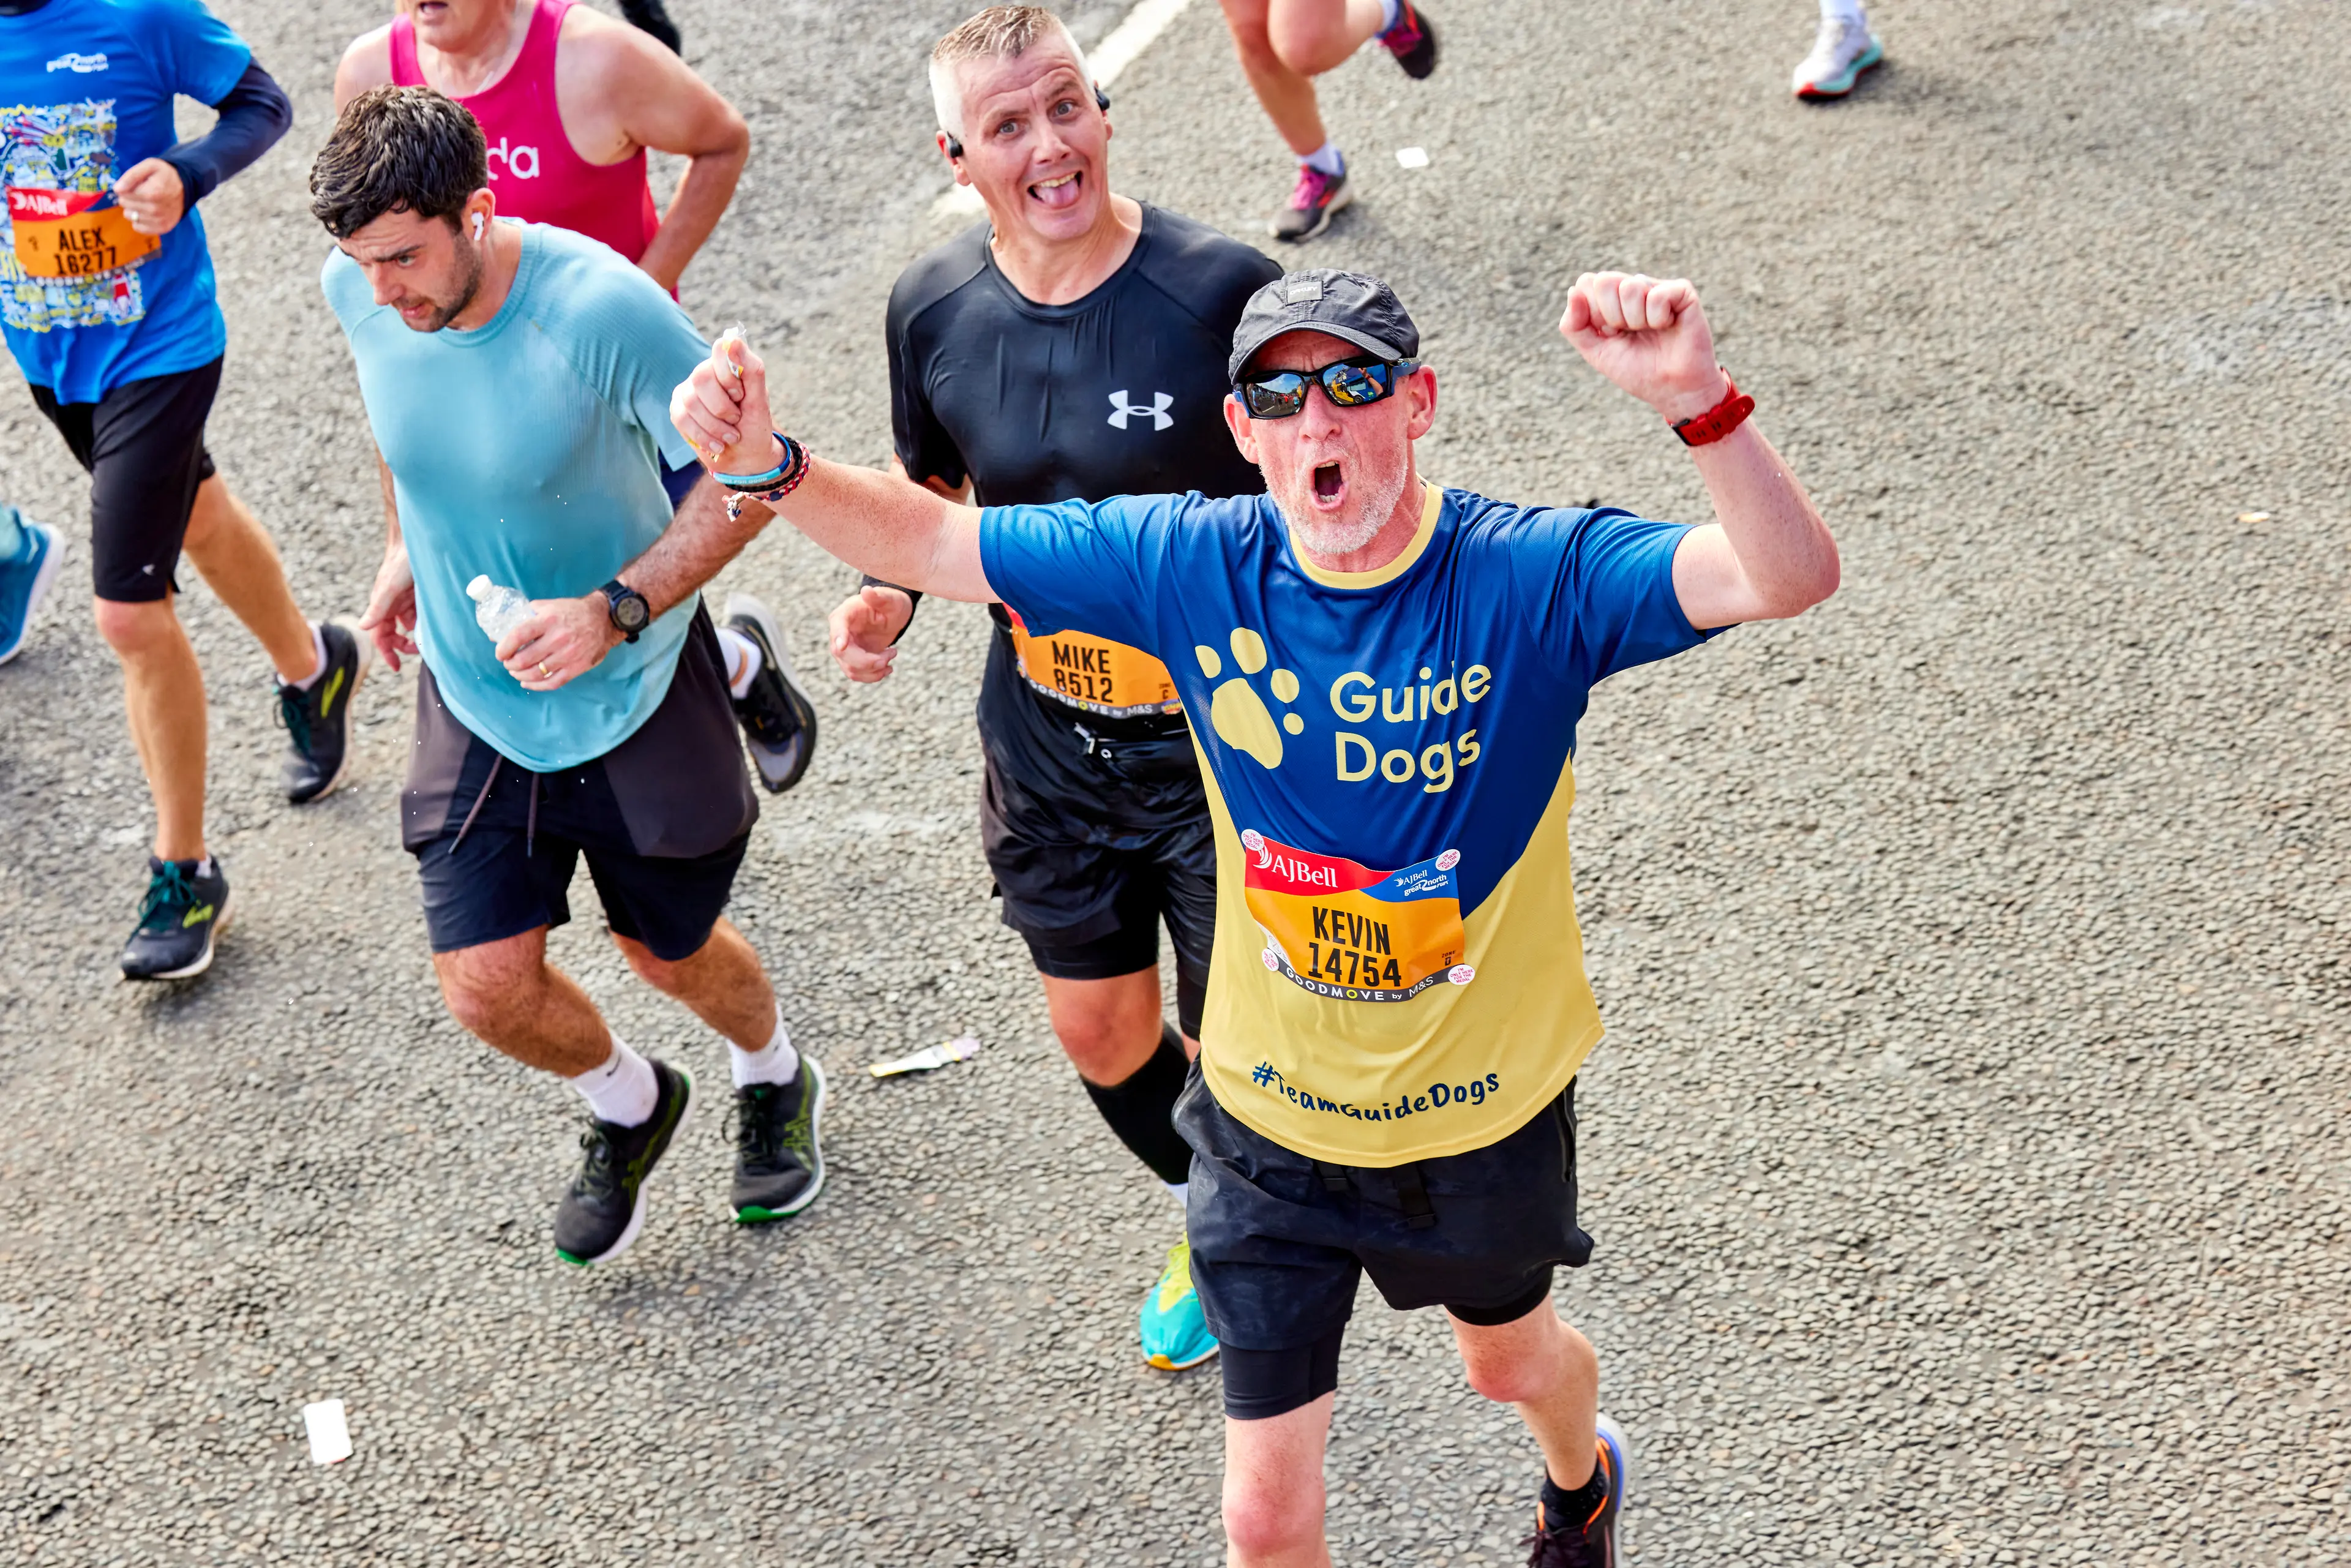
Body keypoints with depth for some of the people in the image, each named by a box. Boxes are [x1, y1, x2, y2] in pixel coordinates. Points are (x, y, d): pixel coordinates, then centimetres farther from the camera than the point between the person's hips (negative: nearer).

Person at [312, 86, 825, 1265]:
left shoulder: (600, 309, -29)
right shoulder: (357, 293, -13)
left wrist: (613, 611, -30)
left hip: (633, 693, -4)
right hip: (473, 698, 4)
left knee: (668, 950, 13)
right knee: (487, 987, -2)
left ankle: (773, 1080, 50)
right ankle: (628, 1106, 33)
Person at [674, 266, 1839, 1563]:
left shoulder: (1535, 578, -23)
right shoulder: (1192, 567, -16)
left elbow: (1792, 578, -37)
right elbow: (931, 542, -8)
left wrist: (1697, 404, -56)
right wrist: (774, 466, -27)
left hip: (1484, 1118, -1)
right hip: (1269, 1128, 1)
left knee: (1511, 1360, 31)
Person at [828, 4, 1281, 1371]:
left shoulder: (1225, 288, -21)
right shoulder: (936, 309, -7)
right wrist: (890, 592, -7)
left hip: (1227, 742, -4)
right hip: (1047, 750, 5)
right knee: (1099, 1030, 19)